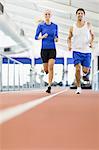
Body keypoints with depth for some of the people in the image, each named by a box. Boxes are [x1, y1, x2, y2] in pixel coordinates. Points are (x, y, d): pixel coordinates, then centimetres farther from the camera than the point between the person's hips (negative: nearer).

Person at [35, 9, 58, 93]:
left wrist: (56, 39, -6)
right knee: (46, 69, 6)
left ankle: (49, 87, -12)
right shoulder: (41, 25, 0)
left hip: (52, 49, 0)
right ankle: (47, 70, 46)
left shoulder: (55, 26, 6)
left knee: (51, 67, -16)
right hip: (44, 49, 0)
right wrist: (42, 37, -16)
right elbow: (36, 37, 3)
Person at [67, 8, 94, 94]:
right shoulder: (72, 27, 2)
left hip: (87, 51, 1)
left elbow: (92, 35, 16)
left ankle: (87, 71, 39)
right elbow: (69, 38, 16)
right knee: (78, 68, -16)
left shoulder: (88, 25, 2)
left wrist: (91, 42, -3)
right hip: (77, 51, -1)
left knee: (85, 70, -1)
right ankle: (78, 87, -1)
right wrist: (69, 45, -2)